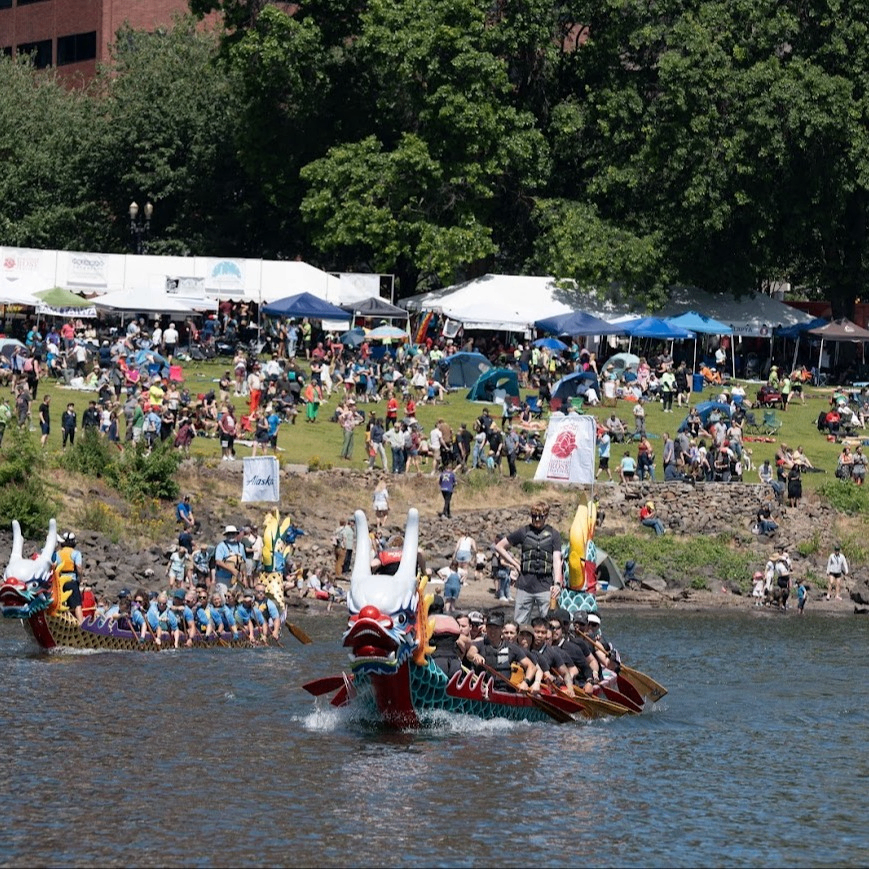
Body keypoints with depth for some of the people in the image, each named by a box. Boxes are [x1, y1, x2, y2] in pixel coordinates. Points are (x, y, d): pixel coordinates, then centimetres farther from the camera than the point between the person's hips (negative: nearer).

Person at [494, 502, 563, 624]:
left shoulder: (553, 535, 5)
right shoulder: (523, 532, 7)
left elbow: (557, 560, -4)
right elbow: (499, 546, 15)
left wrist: (557, 583, -19)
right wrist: (515, 564, 7)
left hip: (545, 587, -1)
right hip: (524, 586, 1)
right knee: (519, 624, 3)